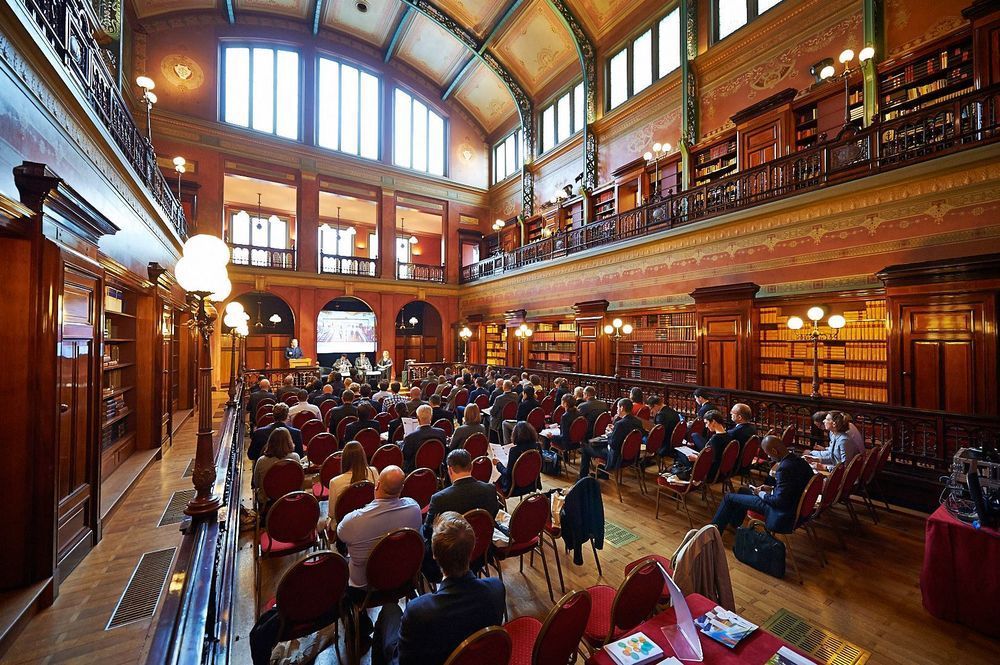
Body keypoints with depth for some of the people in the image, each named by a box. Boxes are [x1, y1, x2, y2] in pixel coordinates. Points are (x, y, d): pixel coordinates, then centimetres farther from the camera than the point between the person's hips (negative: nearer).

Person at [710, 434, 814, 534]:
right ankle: (733, 524, 39)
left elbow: (779, 501, -27)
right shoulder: (800, 461, -2)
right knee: (743, 490, 26)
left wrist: (762, 494, -10)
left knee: (729, 497, -3)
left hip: (782, 513, -10)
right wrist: (772, 488, 9)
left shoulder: (784, 468, -31)